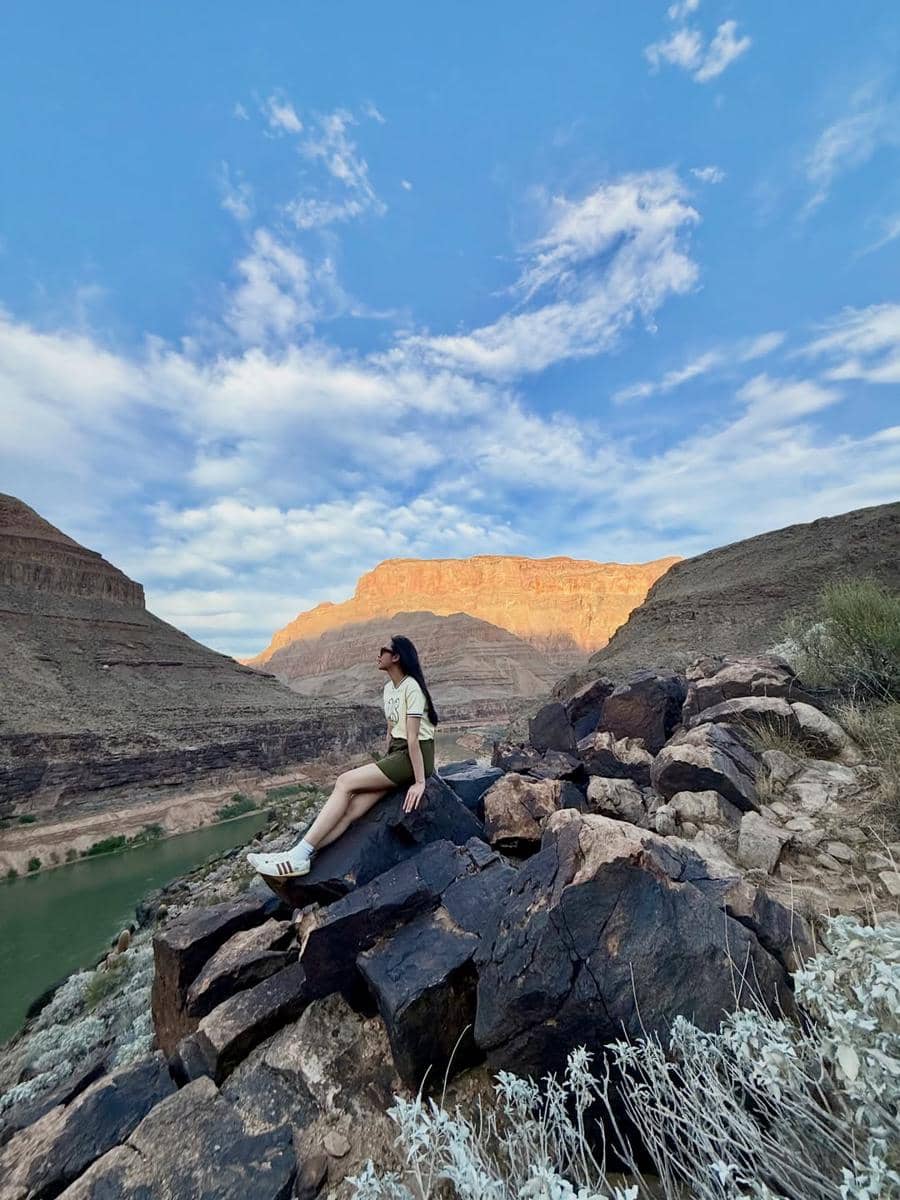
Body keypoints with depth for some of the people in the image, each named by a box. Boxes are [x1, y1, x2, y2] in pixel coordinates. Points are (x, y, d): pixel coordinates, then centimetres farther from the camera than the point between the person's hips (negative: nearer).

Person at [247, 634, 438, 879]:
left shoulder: (411, 687, -16)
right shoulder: (389, 688, 12)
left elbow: (413, 738, -20)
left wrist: (419, 781, -20)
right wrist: (383, 764, 10)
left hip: (415, 755, -7)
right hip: (395, 753, 7)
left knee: (345, 782, -17)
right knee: (352, 808, -10)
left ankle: (299, 855, -13)